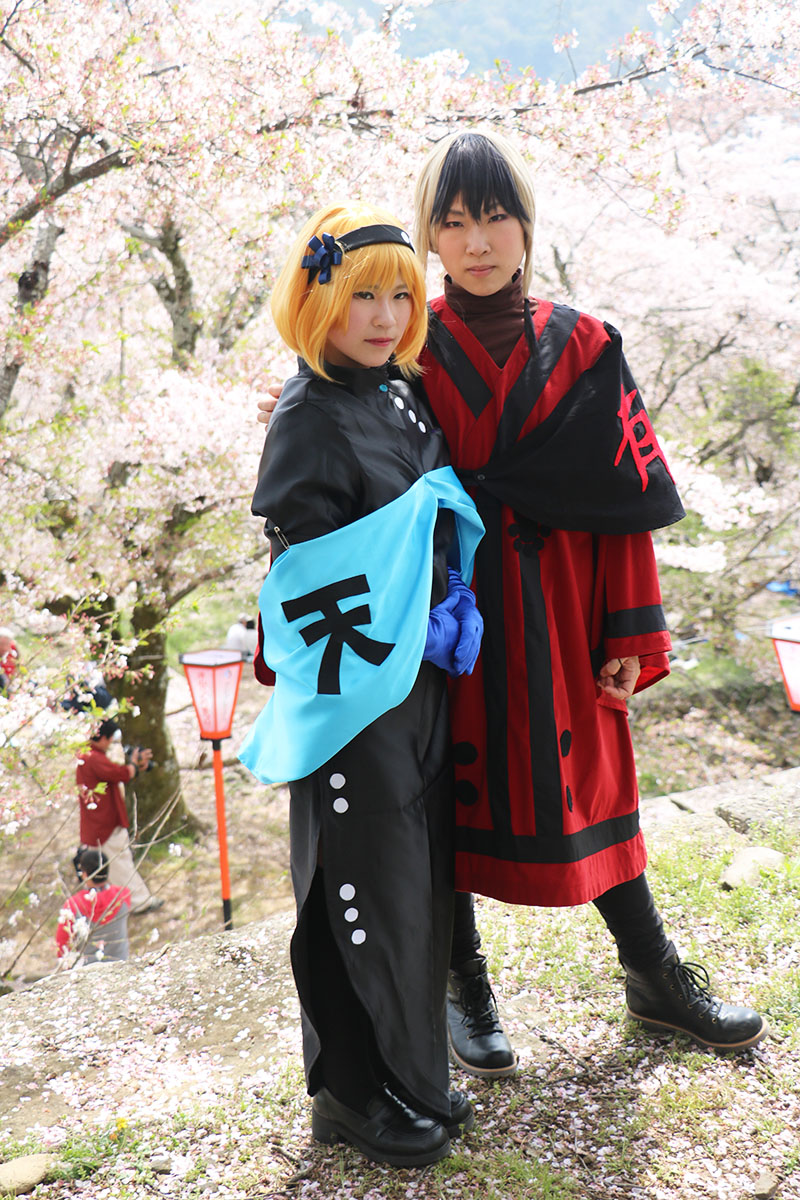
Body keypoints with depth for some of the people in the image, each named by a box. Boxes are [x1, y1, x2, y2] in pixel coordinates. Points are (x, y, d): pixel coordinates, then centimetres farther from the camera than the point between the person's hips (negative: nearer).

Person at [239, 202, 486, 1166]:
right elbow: (306, 580, -18)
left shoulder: (397, 392, 10)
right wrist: (346, 688, -18)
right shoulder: (308, 423, -15)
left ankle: (411, 1076, 34)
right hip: (356, 692, -8)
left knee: (422, 880, 16)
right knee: (365, 889, 3)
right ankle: (357, 1095, 22)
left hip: (419, 679, 8)